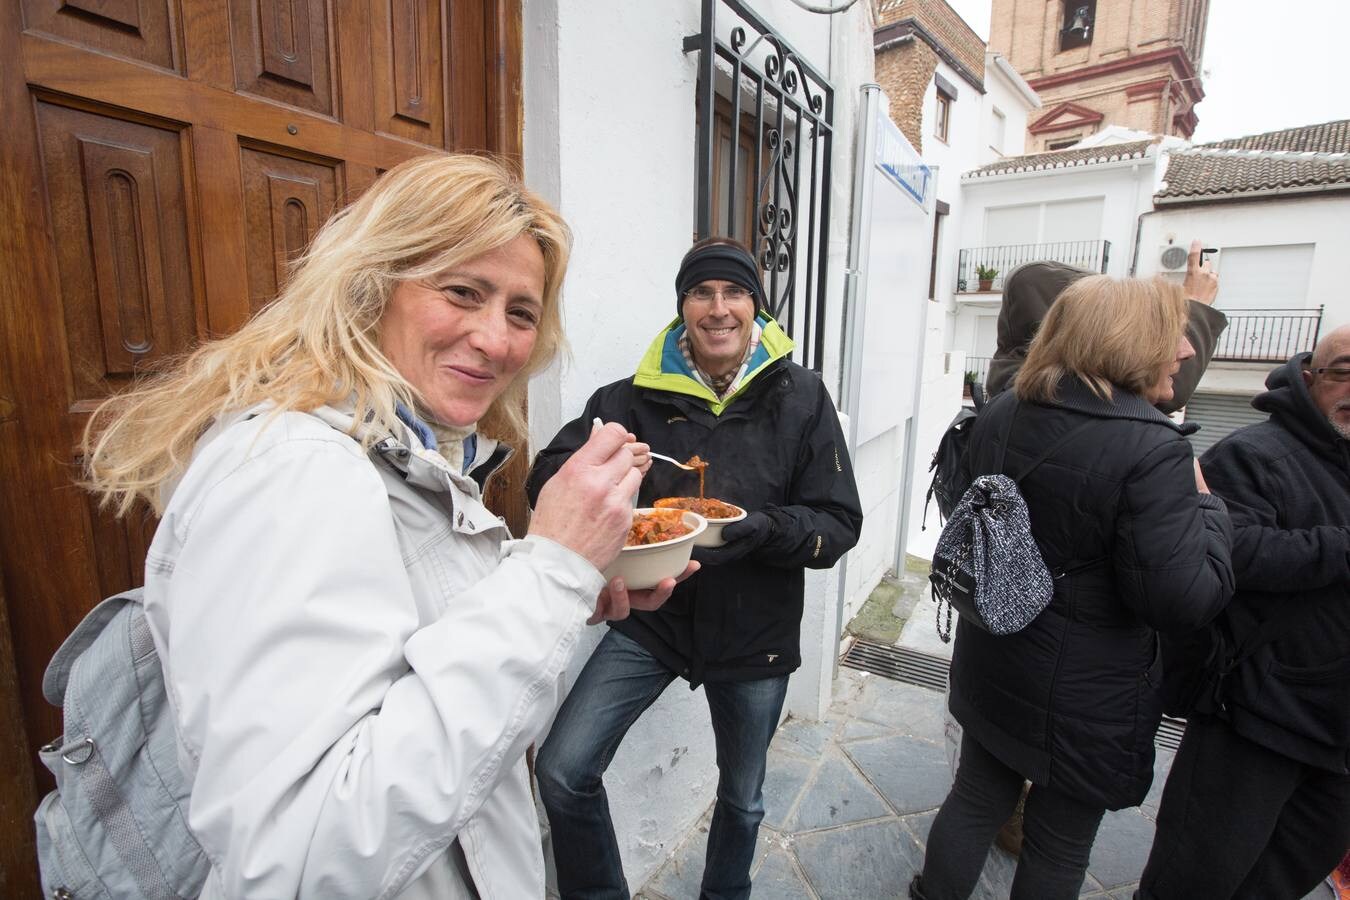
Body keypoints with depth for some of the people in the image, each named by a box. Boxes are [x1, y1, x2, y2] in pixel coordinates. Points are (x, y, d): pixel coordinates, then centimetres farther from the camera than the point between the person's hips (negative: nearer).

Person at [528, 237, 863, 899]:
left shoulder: (800, 398, -11)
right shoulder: (638, 395, -10)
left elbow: (839, 523, -10)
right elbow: (546, 479, -9)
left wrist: (765, 528, -30)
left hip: (754, 633, 1)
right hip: (651, 617, 0)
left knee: (742, 798, 22)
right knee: (562, 772, -12)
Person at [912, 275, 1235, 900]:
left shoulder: (999, 415, -3)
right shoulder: (1152, 449, -25)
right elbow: (1183, 599, -22)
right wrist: (1203, 503, -10)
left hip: (990, 664, 6)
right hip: (1085, 691, -5)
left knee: (976, 798, 23)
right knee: (1059, 846, 19)